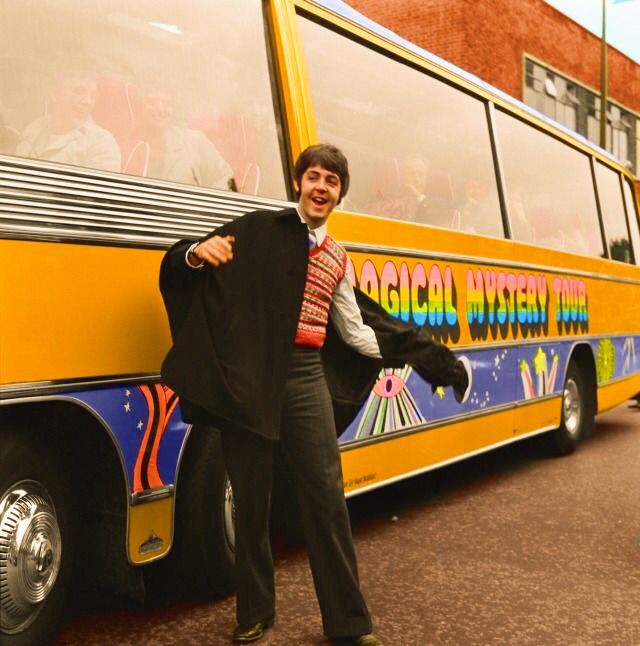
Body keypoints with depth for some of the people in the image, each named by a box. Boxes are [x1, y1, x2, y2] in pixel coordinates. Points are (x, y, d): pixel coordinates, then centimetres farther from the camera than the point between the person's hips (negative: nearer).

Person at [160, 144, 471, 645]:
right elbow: (180, 269, -4)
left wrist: (423, 355, 16)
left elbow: (354, 331, 18)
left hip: (306, 378, 3)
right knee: (251, 498, 7)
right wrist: (196, 253, -28)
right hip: (248, 377, -3)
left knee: (326, 495, 2)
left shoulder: (337, 259, 13)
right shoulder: (258, 230, 0)